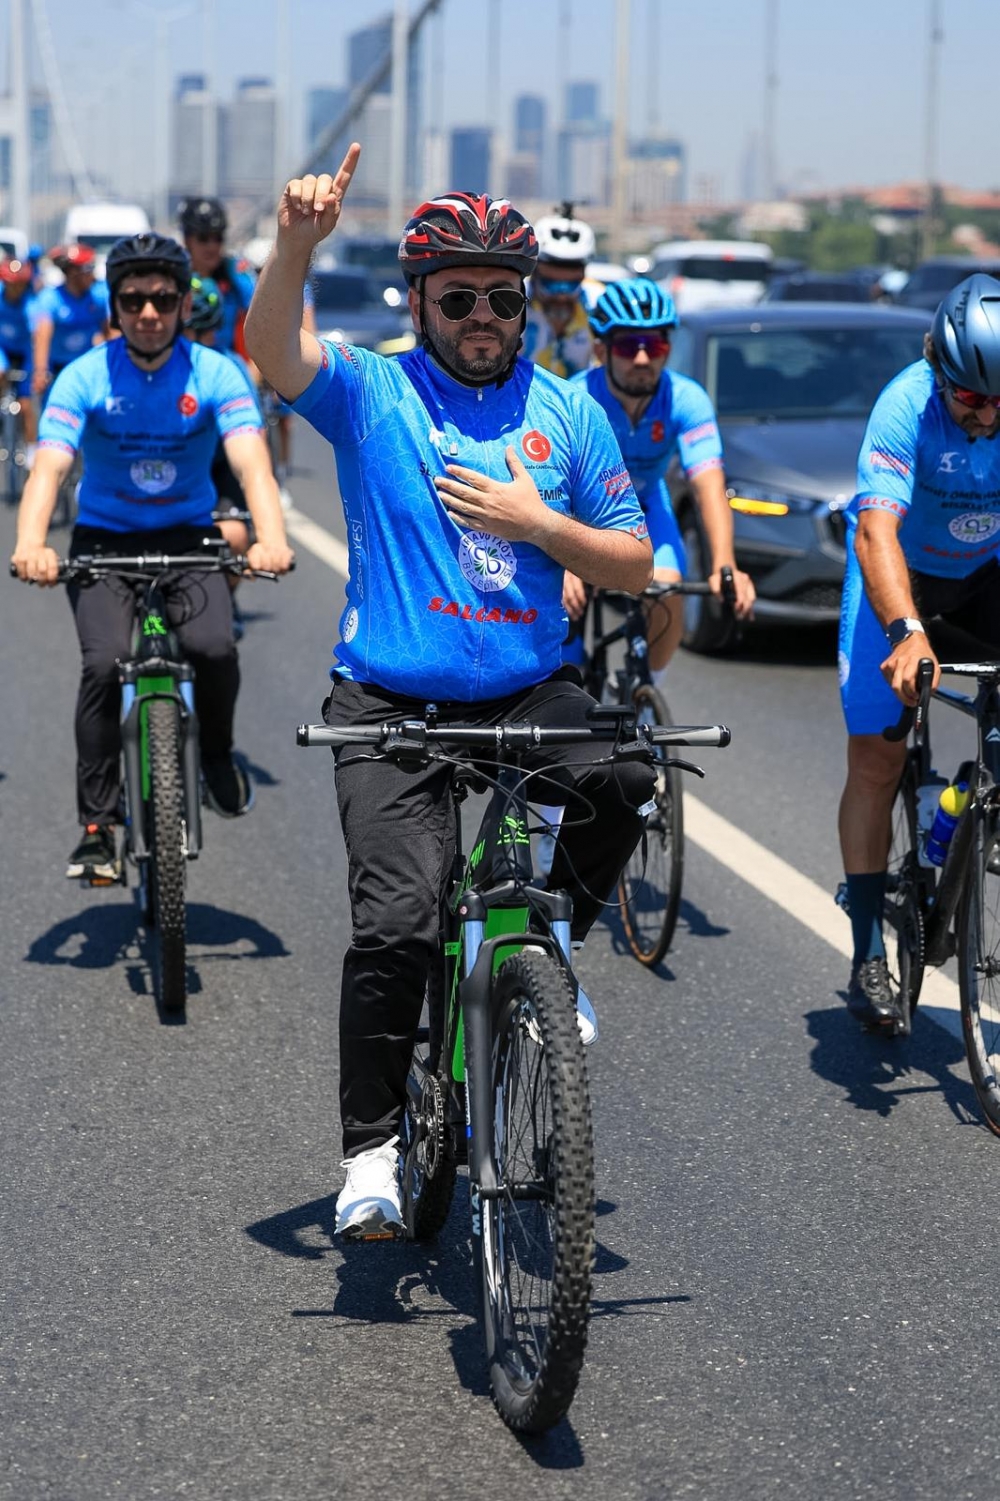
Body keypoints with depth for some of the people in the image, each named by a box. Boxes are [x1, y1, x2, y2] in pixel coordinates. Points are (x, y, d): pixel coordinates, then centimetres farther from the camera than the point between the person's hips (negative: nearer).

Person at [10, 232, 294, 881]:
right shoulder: (85, 378, -12)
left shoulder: (217, 375, -11)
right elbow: (49, 467, -25)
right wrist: (31, 545, -45)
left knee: (215, 646, -26)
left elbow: (253, 465, -24)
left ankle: (217, 752, 6)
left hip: (189, 537, 0)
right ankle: (97, 825, -12)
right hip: (104, 540, 0)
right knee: (105, 661, -24)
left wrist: (272, 539, -44)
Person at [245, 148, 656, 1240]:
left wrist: (538, 523, -10)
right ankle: (371, 1147, 0)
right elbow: (271, 349, -22)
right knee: (396, 921, -17)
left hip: (529, 692, 2)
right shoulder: (372, 393, 0)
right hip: (391, 705, -2)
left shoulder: (566, 412, 8)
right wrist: (298, 242, -41)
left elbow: (633, 566, 9)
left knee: (623, 781, -28)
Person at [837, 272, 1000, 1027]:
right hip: (903, 573, -3)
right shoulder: (908, 406, -32)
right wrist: (908, 634, -58)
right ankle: (869, 954, -1)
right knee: (875, 758, -8)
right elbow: (877, 531, -42)